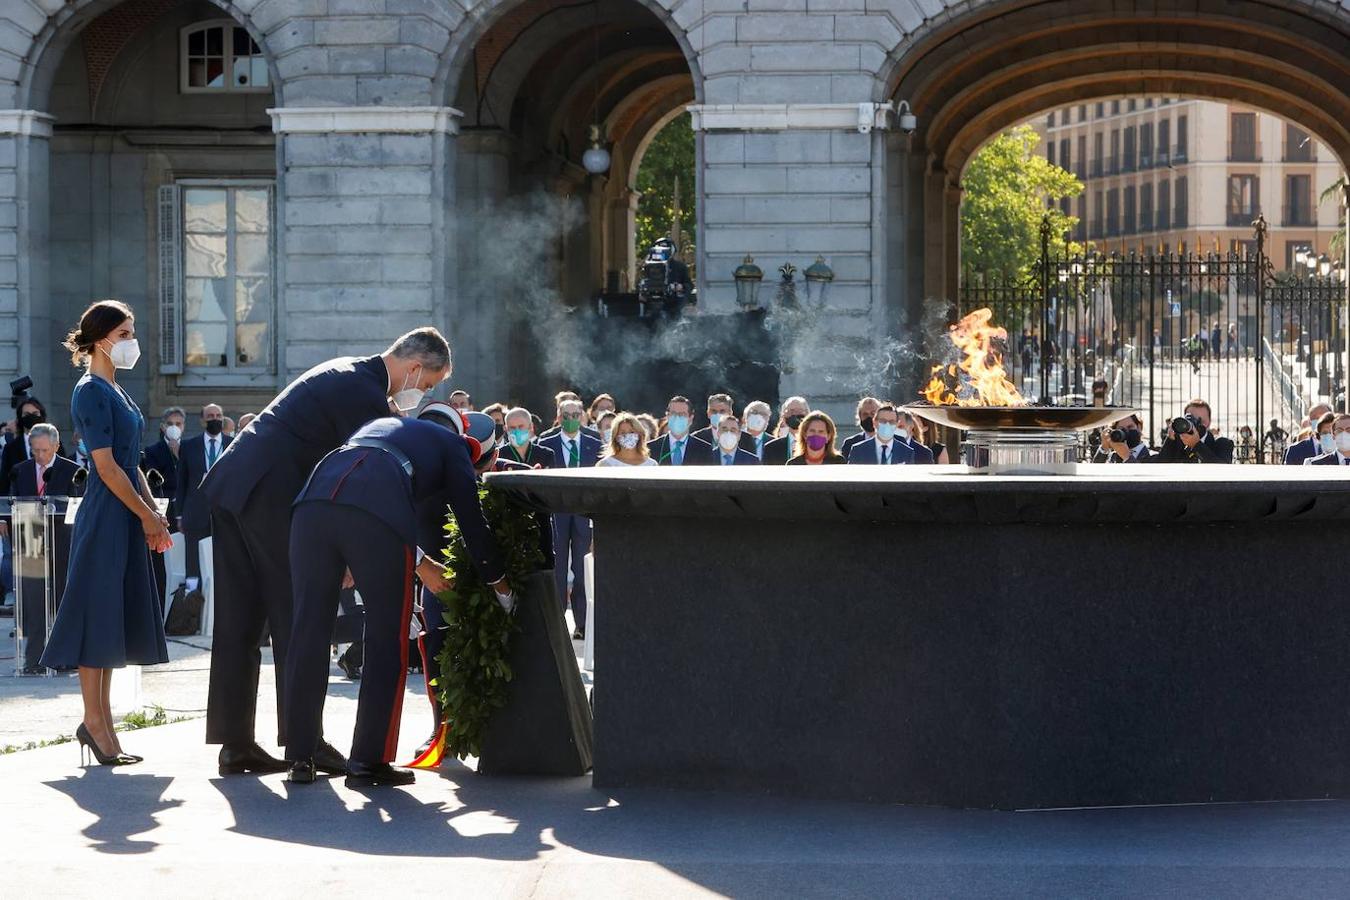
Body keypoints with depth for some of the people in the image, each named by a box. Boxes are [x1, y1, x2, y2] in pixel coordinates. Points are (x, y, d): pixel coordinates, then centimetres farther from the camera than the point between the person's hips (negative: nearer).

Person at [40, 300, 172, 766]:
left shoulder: (115, 391, 16)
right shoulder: (91, 392, -12)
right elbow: (108, 468, -16)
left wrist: (154, 513, 10)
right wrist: (147, 515, -12)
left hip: (126, 519, 10)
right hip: (105, 517, -10)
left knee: (114, 622, 10)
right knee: (99, 616, -5)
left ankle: (101, 721, 14)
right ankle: (94, 722, -1)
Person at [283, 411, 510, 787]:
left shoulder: (378, 425, 41)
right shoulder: (452, 445, 27)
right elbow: (471, 521, 24)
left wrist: (418, 561, 55)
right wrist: (501, 586, 36)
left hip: (314, 501, 5)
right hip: (377, 515, -5)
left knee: (309, 629, 12)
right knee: (387, 639, 8)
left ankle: (300, 758, 17)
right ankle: (369, 761, 9)